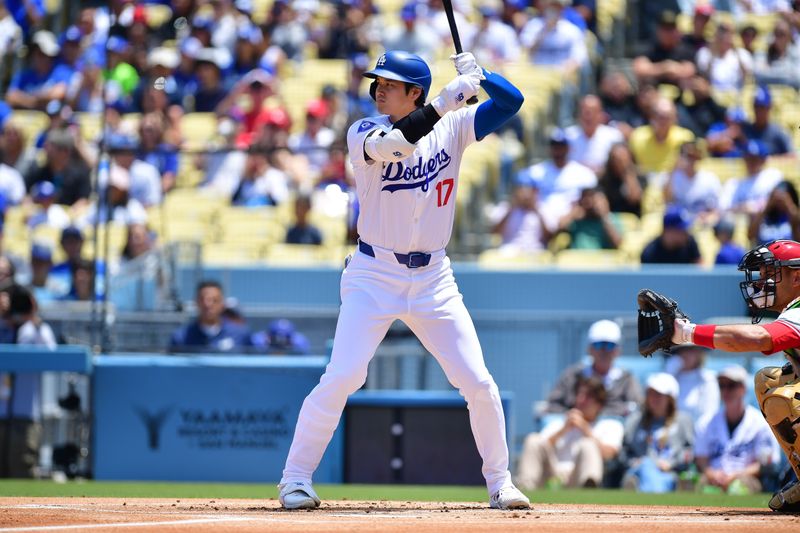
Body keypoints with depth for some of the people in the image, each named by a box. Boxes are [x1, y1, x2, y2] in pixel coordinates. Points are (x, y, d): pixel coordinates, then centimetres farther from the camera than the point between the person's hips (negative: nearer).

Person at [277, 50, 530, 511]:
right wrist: (446, 100, -28)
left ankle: (500, 482, 14)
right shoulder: (365, 132, -4)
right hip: (374, 275, -2)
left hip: (433, 278, 3)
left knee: (478, 382, -1)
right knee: (342, 378, -13)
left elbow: (512, 101, 3)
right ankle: (296, 478, -2)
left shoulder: (453, 127, 4)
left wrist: (478, 74, -16)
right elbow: (392, 145, -26)